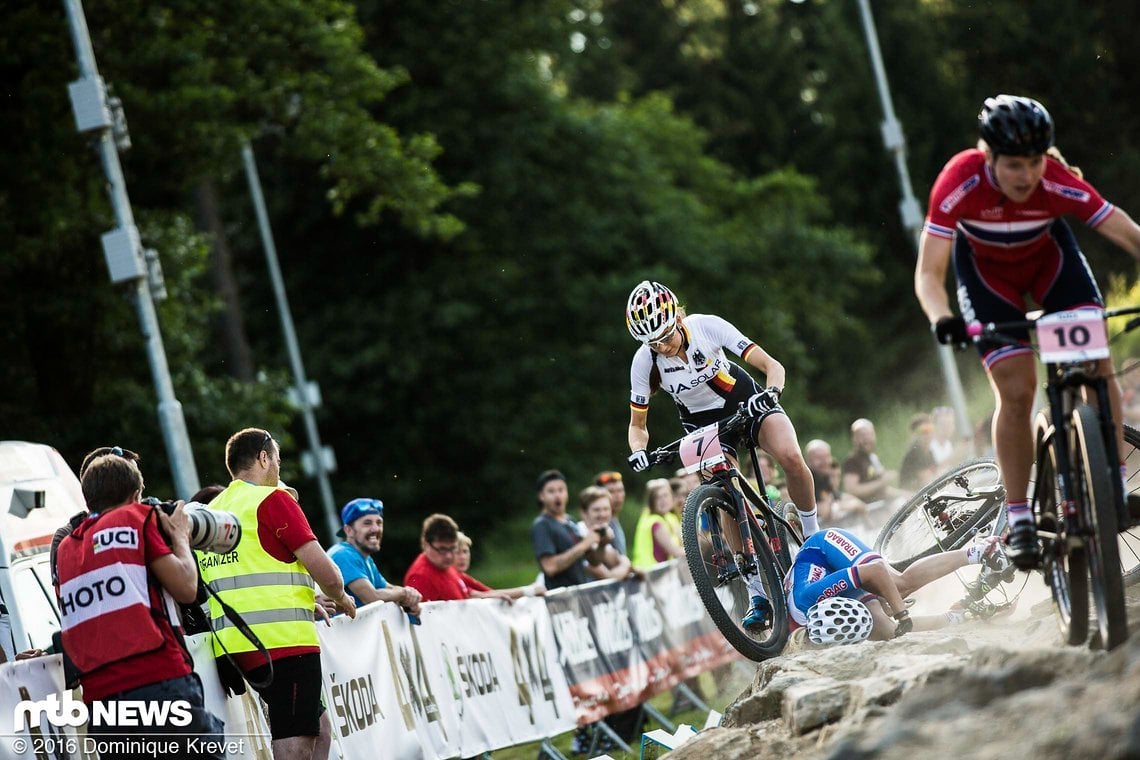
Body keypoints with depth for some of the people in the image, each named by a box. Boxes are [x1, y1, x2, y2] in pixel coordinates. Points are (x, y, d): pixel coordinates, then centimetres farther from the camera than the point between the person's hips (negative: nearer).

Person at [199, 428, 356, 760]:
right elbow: (324, 571, -9)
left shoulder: (213, 509, 18)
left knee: (318, 727, 19)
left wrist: (305, 601, 33)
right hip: (284, 638, -8)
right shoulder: (272, 499, -5)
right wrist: (341, 599, 11)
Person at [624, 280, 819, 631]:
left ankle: (813, 537, -6)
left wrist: (771, 392, -46)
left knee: (791, 457, -29)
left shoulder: (707, 326, -26)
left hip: (746, 401, -1)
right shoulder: (644, 362, -21)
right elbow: (637, 424, -7)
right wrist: (638, 451, -28)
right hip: (703, 424, 1)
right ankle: (758, 595, -9)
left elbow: (773, 366, -25)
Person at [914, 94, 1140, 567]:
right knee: (1016, 391, -13)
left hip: (1049, 254, 1)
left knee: (1098, 363, -16)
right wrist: (941, 318, -55)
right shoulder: (961, 182, -35)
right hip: (985, 270, -1)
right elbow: (929, 272, -36)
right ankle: (1019, 520, -1)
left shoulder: (1059, 183, -34)